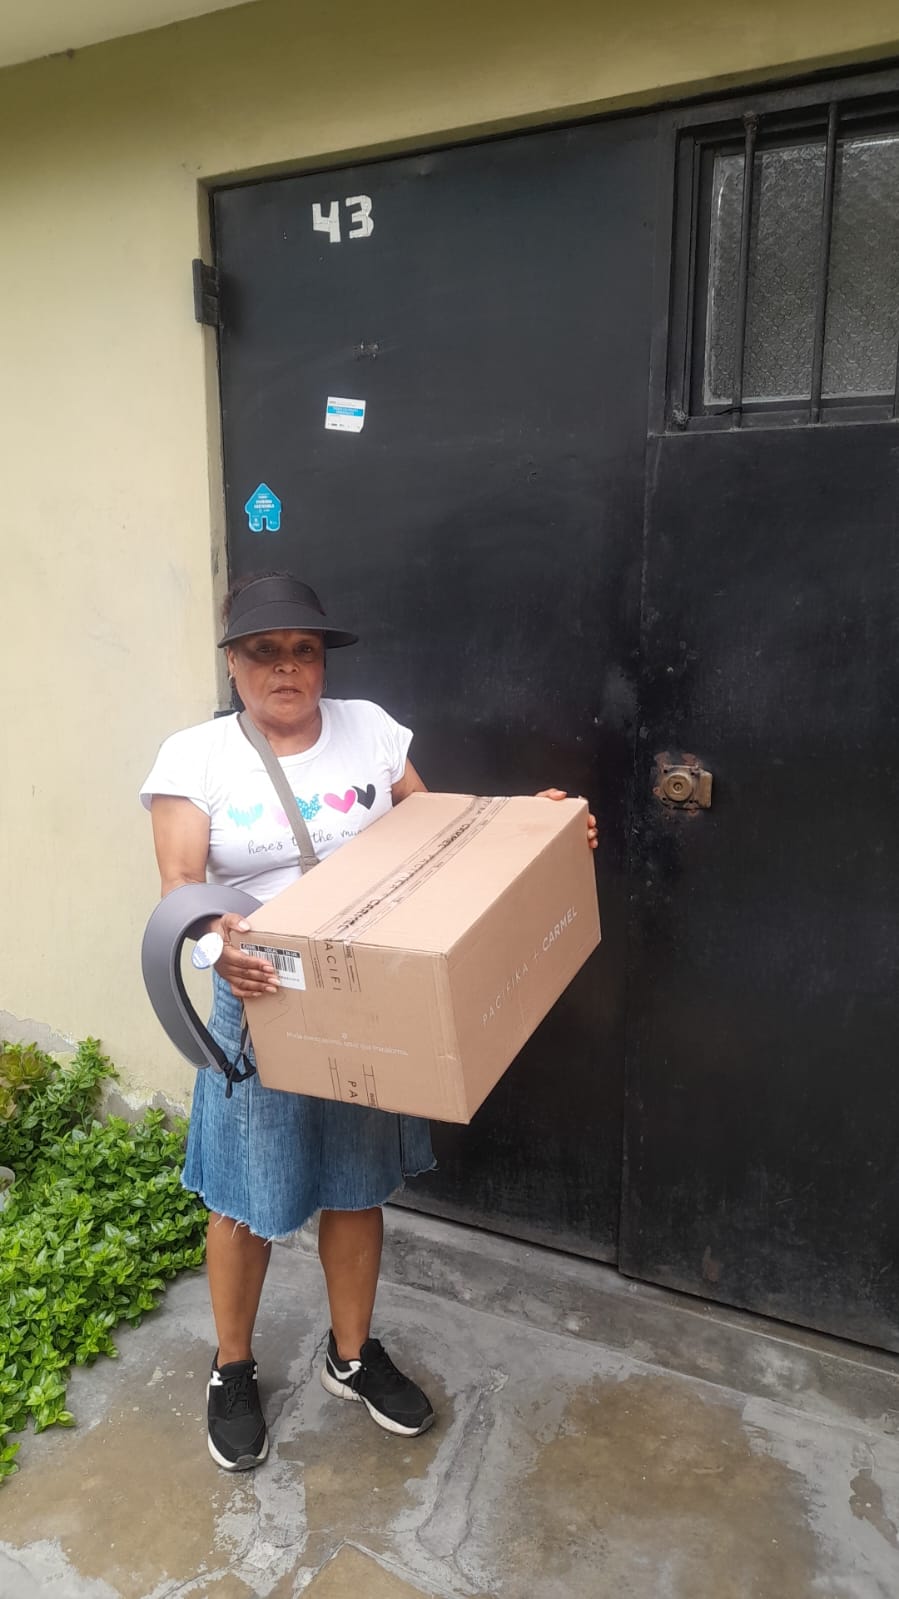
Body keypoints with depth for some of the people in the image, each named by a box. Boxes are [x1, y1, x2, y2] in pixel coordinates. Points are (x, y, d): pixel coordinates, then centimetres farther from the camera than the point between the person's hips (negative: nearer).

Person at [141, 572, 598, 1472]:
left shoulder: (367, 728, -1)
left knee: (356, 1187, 18)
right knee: (244, 1200, 12)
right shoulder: (195, 755, -8)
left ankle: (352, 1355, 43)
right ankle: (233, 1372, 39)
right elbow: (179, 883, -16)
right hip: (261, 1005, -2)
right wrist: (211, 938, -38)